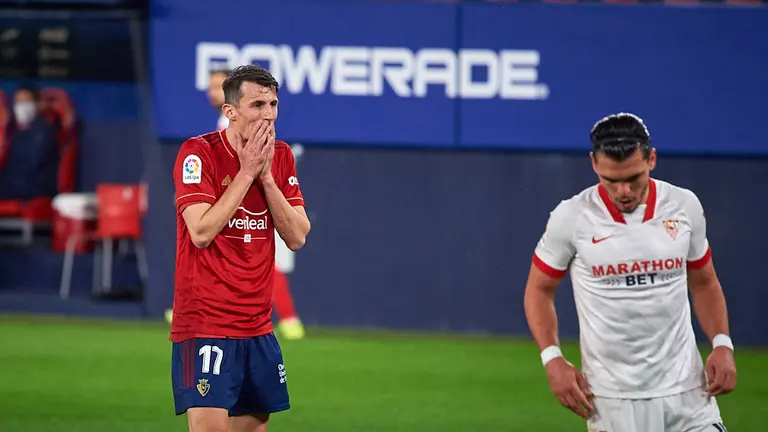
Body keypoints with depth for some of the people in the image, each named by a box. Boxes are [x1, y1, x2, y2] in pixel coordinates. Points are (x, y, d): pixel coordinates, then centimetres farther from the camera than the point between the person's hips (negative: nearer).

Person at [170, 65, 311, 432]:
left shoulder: (281, 157, 8)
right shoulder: (198, 153, -9)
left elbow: (297, 237, 2)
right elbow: (201, 232, -19)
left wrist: (266, 176, -8)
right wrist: (246, 172, -15)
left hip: (258, 327, 7)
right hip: (204, 324, -7)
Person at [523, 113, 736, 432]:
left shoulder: (685, 206, 2)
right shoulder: (571, 218, -6)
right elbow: (539, 290, 5)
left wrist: (722, 344, 0)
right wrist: (552, 359, -8)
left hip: (687, 392, 2)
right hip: (612, 400, -2)